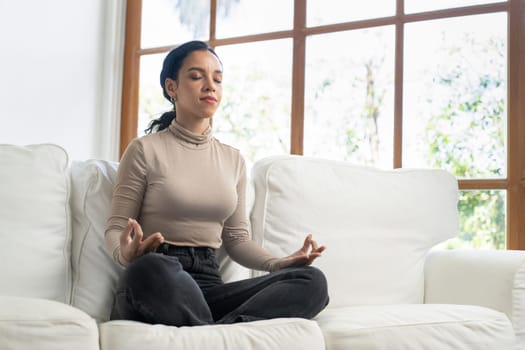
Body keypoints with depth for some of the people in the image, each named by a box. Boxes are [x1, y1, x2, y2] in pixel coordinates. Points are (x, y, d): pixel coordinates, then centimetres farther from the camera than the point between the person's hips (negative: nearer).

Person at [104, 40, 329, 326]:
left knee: (312, 281, -21)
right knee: (151, 270, -43)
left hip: (207, 286, 5)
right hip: (155, 285, -4)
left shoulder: (233, 160, 18)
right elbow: (115, 229, 2)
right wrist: (126, 252, -23)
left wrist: (280, 263, -2)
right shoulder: (145, 150, 4)